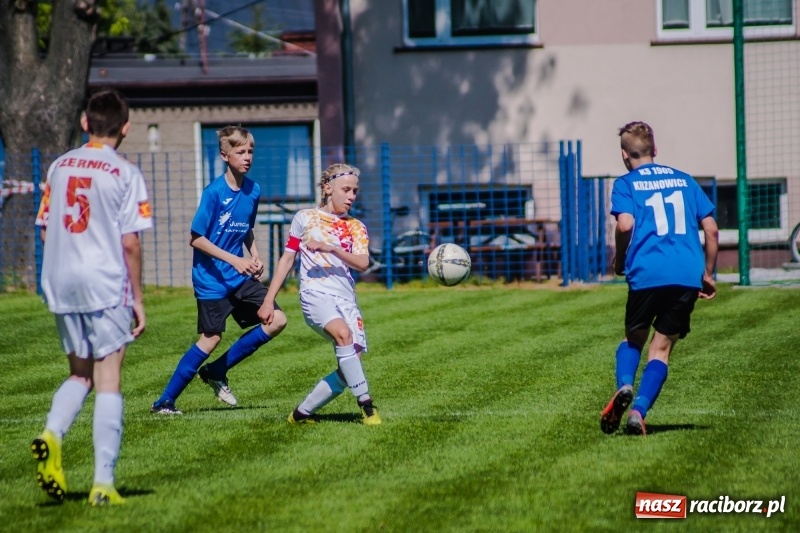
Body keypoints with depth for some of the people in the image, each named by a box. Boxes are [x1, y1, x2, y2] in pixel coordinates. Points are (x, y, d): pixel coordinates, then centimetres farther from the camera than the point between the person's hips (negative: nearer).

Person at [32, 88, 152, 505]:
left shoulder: (59, 167, 8)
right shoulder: (124, 173, -6)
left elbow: (45, 231, 11)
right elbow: (130, 242, -9)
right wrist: (137, 298, 0)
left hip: (60, 283, 5)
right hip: (106, 283, -4)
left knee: (80, 373, 18)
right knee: (108, 380, 0)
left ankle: (52, 433, -11)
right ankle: (103, 483, -4)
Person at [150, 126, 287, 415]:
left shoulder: (253, 190, 5)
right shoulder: (214, 192, -15)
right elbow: (196, 238, -15)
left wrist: (255, 256, 3)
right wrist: (233, 259, -19)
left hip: (240, 277, 7)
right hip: (211, 278, -7)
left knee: (277, 320, -1)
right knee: (211, 337, -8)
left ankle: (216, 372, 10)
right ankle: (164, 402, 2)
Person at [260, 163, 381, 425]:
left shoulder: (356, 228, 15)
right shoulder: (305, 218, 11)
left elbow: (362, 264, -3)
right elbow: (287, 258, 14)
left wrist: (332, 248, -19)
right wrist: (268, 300, 9)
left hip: (346, 300, 4)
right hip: (315, 293, -4)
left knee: (349, 369, -5)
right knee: (343, 333, -33)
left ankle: (302, 413, 11)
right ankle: (366, 406, -32)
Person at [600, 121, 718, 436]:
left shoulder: (626, 184, 7)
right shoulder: (684, 180, 19)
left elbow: (625, 224, -11)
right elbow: (711, 229, 14)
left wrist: (619, 261, 6)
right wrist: (708, 274, 22)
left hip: (648, 275, -2)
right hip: (689, 277, 2)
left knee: (634, 338, 19)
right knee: (662, 348, 9)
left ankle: (624, 387, -8)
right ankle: (638, 412, -8)